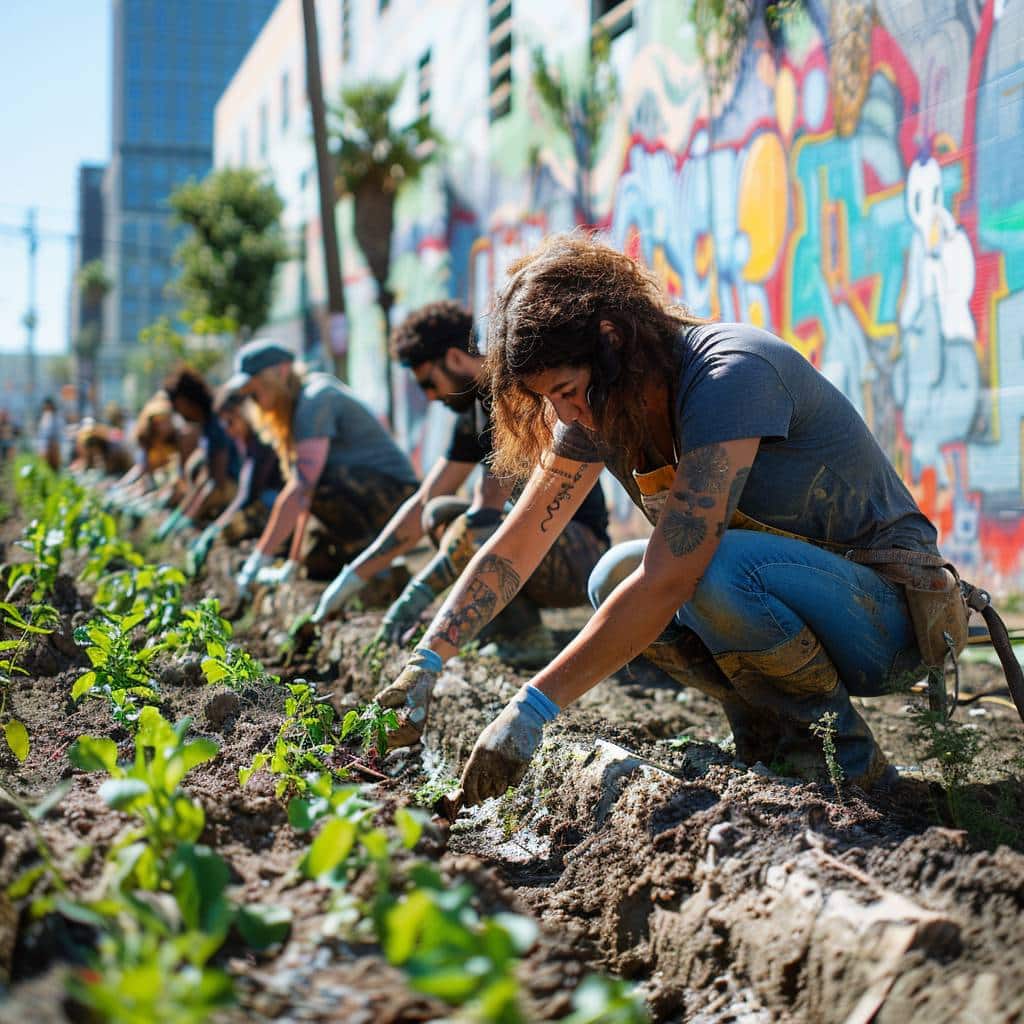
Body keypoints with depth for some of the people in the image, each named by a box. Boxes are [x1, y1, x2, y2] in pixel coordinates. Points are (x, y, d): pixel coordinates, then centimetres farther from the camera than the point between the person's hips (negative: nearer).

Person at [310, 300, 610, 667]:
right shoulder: (474, 412, 14)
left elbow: (489, 509, -24)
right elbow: (422, 502, 16)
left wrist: (419, 591, -24)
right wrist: (353, 578, 13)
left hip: (582, 551, -10)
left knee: (476, 532, -32)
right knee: (440, 513, 8)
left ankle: (525, 637, -11)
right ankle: (516, 628, -3)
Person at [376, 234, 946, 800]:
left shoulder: (730, 374, -28)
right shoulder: (598, 405, -3)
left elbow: (668, 580, -34)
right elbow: (514, 548, 0)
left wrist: (531, 710, -32)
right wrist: (427, 662, -12)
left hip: (893, 611, -8)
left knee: (721, 569, -33)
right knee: (617, 577, -8)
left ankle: (844, 754, -11)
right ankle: (772, 738, 3)